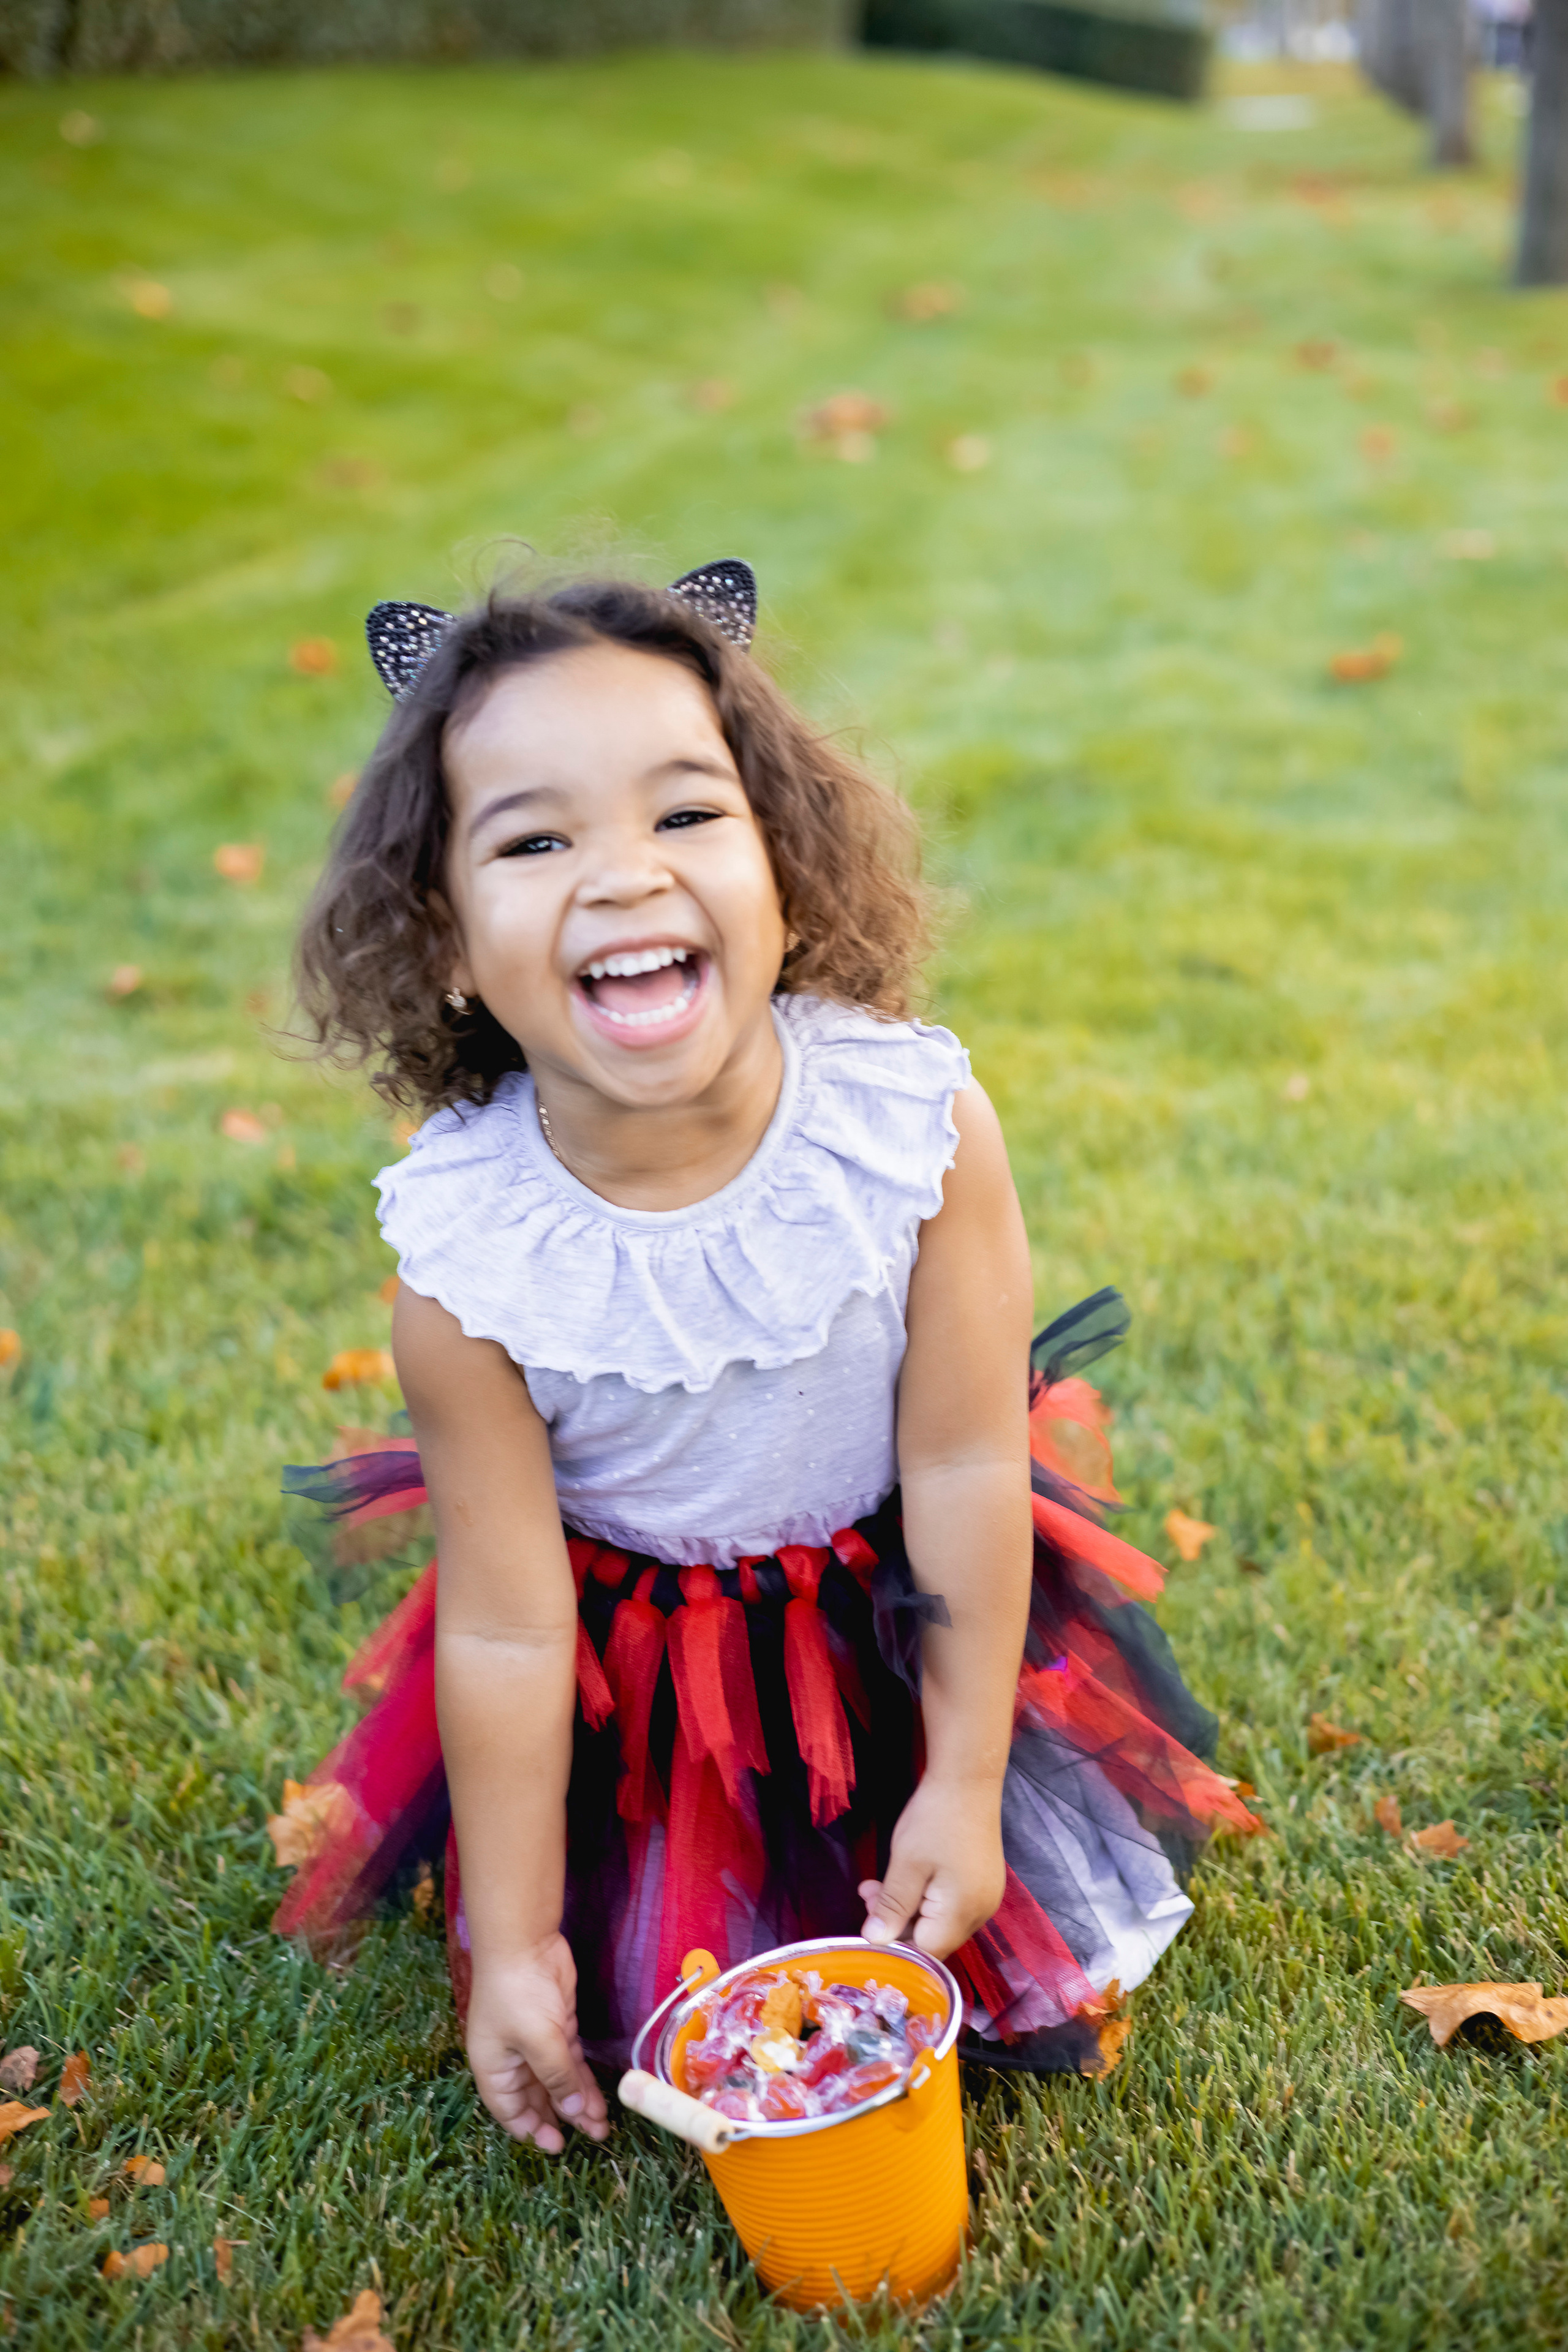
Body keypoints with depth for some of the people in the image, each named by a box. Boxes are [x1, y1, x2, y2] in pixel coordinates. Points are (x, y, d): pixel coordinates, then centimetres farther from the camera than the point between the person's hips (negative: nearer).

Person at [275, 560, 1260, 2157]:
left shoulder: (918, 1123, -29)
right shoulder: (465, 1260, -28)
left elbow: (961, 1466, -18)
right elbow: (506, 1629, -18)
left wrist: (964, 1784, -10)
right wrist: (509, 1943, -8)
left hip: (898, 1598, 1)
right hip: (632, 1644, 0)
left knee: (1031, 1990, 13)